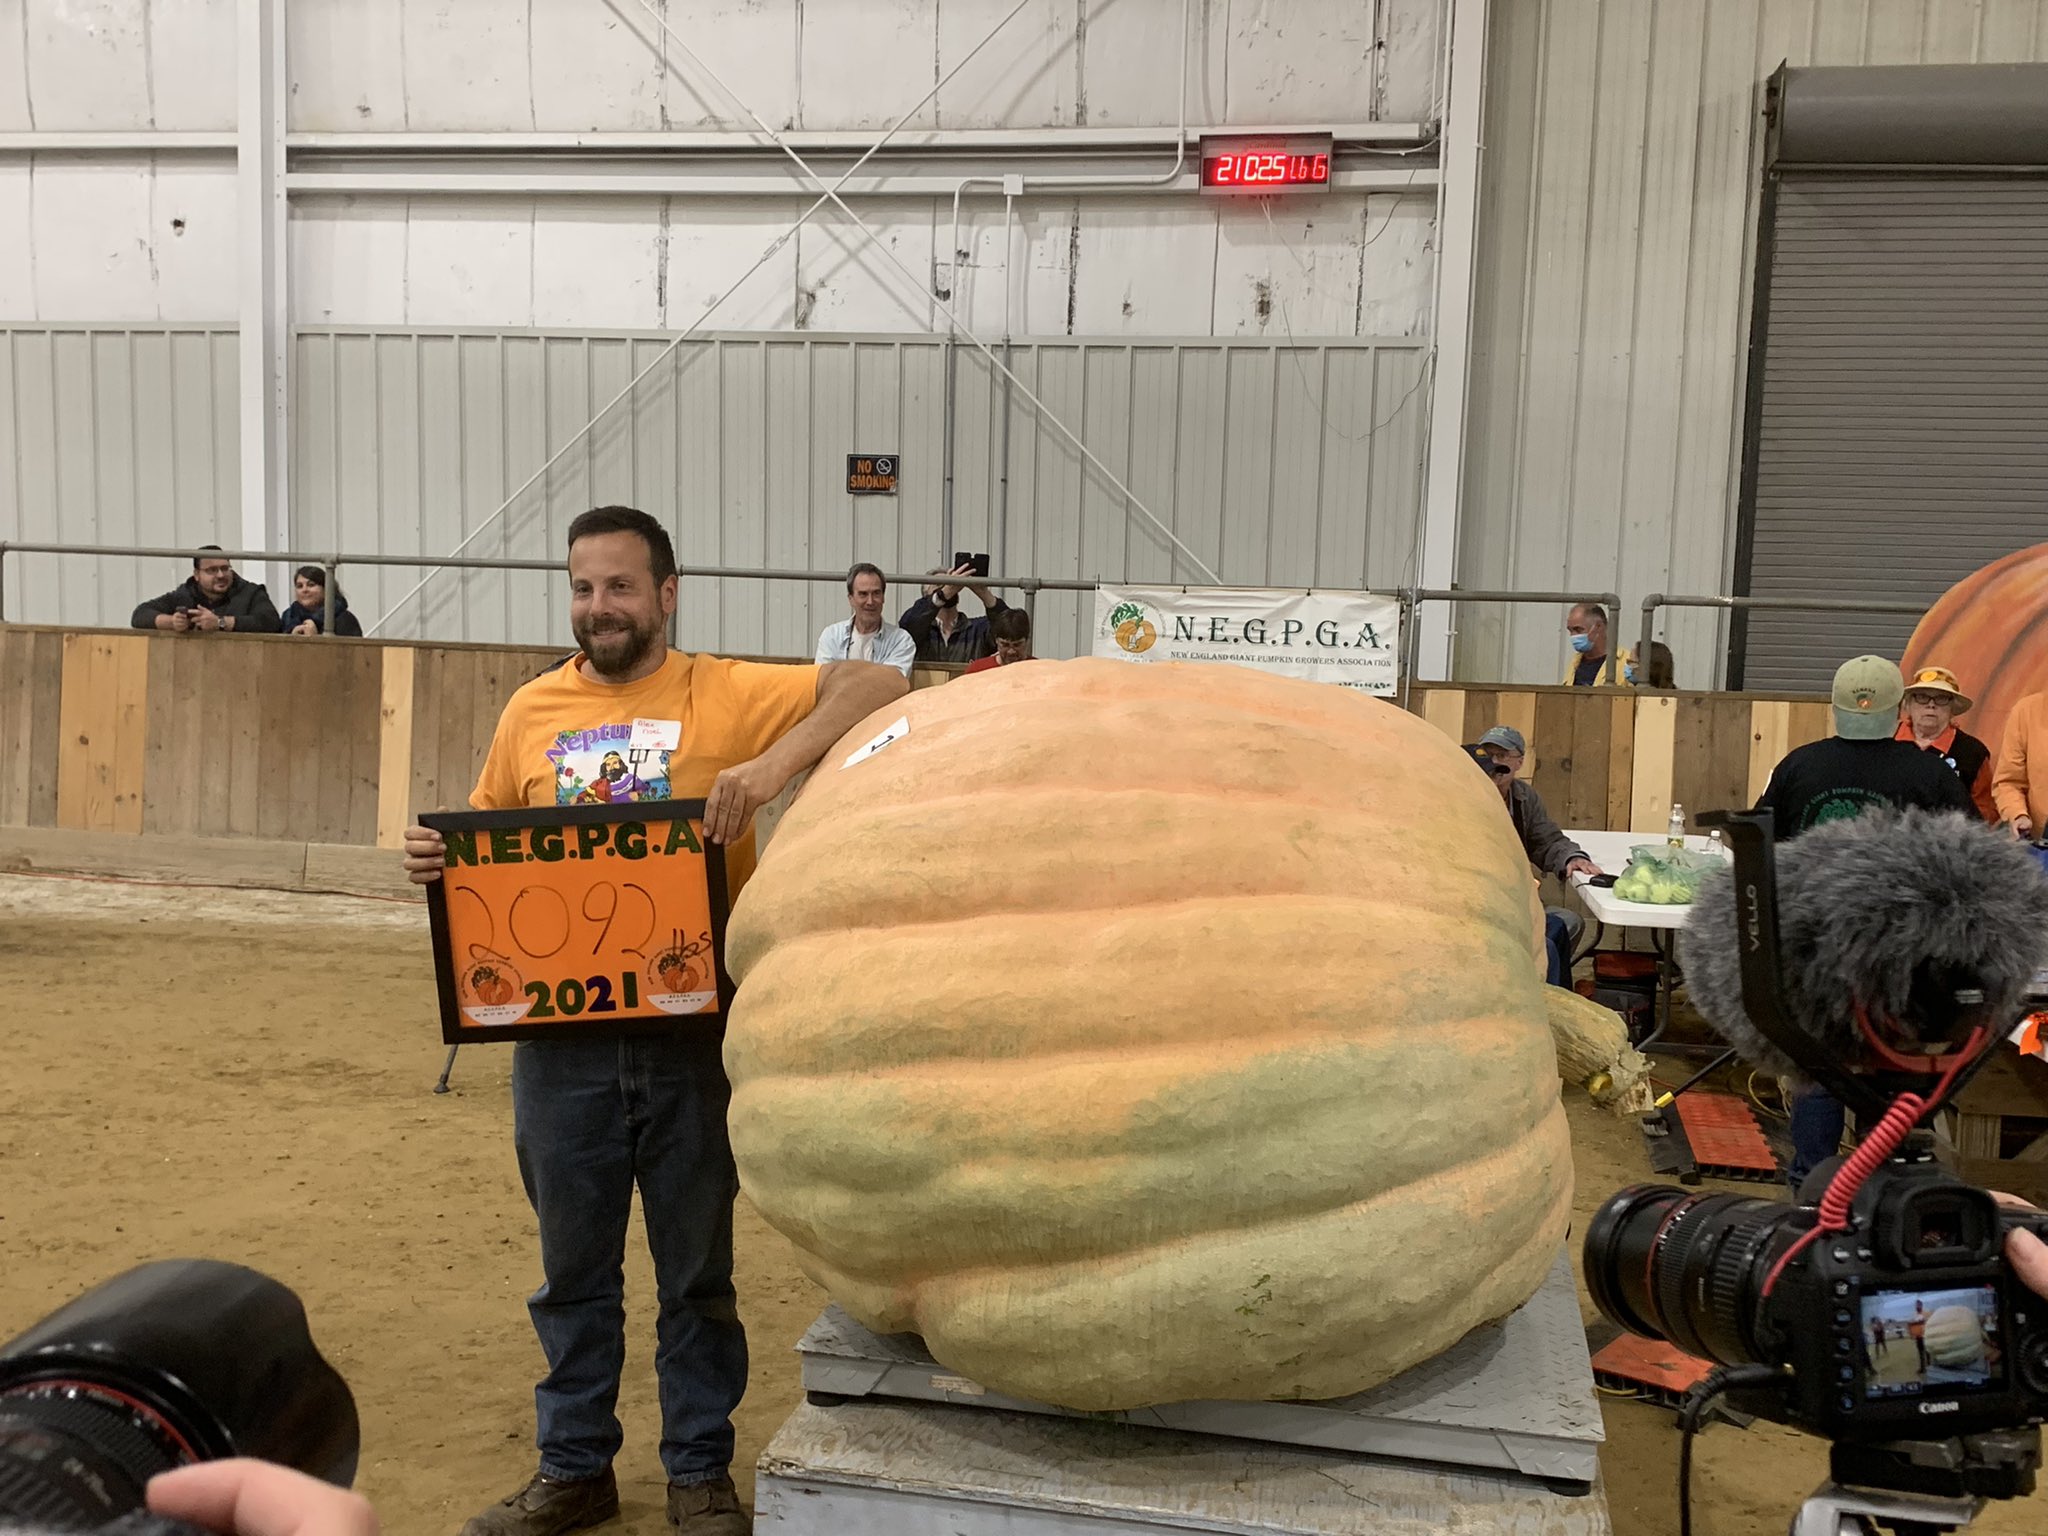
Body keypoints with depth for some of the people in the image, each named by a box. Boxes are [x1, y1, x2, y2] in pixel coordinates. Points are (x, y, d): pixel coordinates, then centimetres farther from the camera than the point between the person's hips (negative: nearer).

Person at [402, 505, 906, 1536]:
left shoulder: (726, 694, -5)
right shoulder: (532, 712, 8)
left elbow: (876, 686, -13)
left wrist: (777, 762, -27)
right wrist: (433, 859, -5)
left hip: (692, 1033, -3)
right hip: (560, 1035, 3)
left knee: (696, 1267, 12)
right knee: (573, 1266, 17)